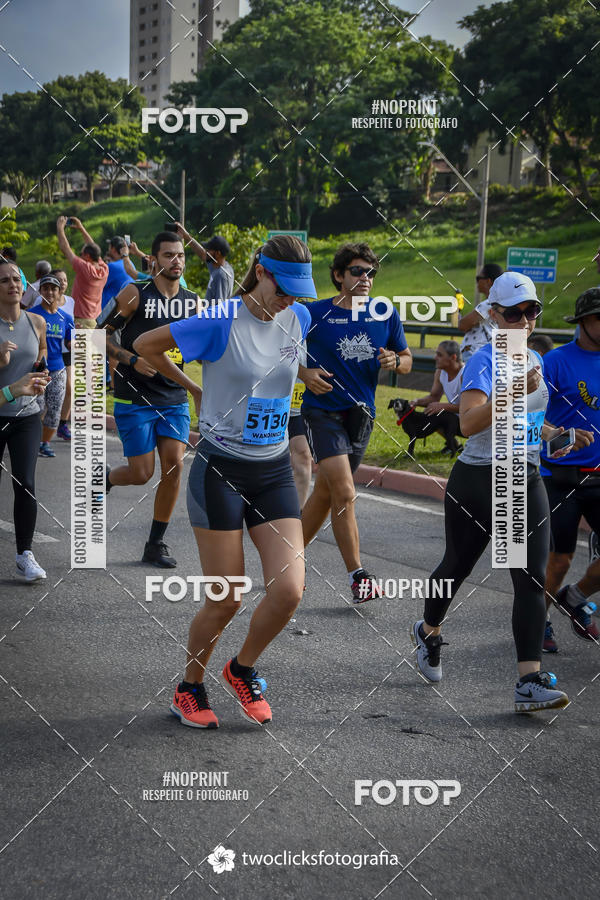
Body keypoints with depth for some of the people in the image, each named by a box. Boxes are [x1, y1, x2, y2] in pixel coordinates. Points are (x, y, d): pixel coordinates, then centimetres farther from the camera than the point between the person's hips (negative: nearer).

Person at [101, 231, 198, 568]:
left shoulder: (192, 301, 6)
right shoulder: (136, 294, -9)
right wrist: (132, 360, -19)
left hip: (175, 397, 4)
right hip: (136, 398, -4)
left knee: (174, 465, -7)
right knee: (142, 473, -5)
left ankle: (157, 543, 7)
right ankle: (104, 480, 31)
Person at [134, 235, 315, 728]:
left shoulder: (298, 319, 3)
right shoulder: (220, 322, -14)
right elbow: (146, 344, -1)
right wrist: (193, 387, 8)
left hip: (274, 471, 5)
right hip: (221, 470, -5)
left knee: (289, 590, -8)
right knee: (225, 602, -2)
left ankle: (242, 670, 19)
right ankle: (190, 689, 23)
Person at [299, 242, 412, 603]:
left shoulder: (386, 315, 5)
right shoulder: (315, 313, -5)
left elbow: (407, 359, 15)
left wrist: (395, 361, -8)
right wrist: (305, 373, -12)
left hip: (361, 413, 5)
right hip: (323, 409, -4)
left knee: (326, 493, 12)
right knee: (345, 493, -16)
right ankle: (358, 576, -12)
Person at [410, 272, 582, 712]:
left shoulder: (534, 359, 11)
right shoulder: (484, 362, -12)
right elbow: (469, 423, -28)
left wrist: (552, 433, 11)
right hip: (477, 481, -5)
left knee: (532, 578, -7)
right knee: (458, 566, 12)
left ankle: (530, 682, -12)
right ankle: (428, 631, 42)